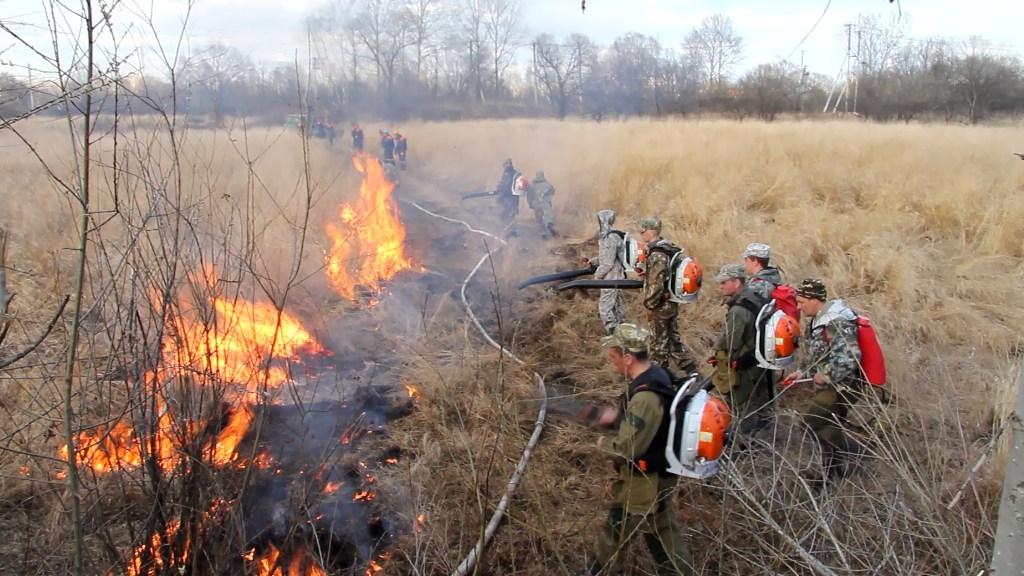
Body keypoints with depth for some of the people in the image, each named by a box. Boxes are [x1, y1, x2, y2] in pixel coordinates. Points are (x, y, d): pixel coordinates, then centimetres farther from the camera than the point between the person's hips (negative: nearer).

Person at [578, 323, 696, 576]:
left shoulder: (646, 396, -33)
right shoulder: (656, 374, -4)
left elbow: (626, 449, -29)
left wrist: (603, 445, -10)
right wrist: (617, 416, 5)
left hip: (647, 479, -10)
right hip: (650, 470, 10)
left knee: (662, 536, 9)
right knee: (618, 520, 24)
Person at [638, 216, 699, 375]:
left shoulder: (657, 254, -22)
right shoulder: (669, 249, 8)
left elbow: (656, 284, -24)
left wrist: (649, 304, -15)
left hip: (661, 305, -9)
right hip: (672, 303, 9)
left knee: (659, 341, 4)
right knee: (674, 338, 17)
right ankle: (691, 368, 21)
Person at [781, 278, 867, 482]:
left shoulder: (838, 322, -23)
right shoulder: (818, 321, 10)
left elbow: (849, 358, -33)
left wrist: (825, 376, -25)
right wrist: (802, 372, 7)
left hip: (843, 386, -10)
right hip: (828, 386, 10)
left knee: (810, 418, -17)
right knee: (828, 429, 15)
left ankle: (854, 450, -3)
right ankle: (833, 472, 28)